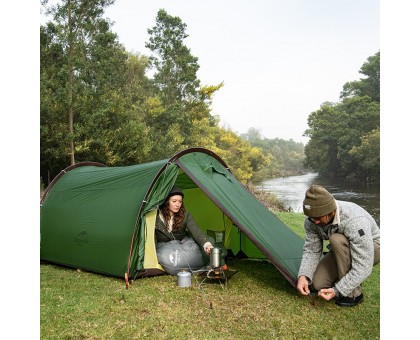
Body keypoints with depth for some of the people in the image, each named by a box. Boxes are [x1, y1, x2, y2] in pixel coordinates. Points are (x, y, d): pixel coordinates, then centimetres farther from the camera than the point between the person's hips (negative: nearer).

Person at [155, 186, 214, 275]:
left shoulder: (185, 214, -11)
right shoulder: (157, 216, -15)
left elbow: (195, 231, -24)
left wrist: (206, 244, -42)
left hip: (183, 243, 2)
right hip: (164, 246, -2)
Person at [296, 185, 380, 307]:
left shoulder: (355, 221, -40)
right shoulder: (312, 220, -20)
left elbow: (363, 267, -37)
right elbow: (311, 250, -11)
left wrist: (338, 291, -39)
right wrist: (303, 276, -28)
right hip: (342, 251, 5)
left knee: (338, 240, -37)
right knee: (318, 284, -14)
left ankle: (353, 294, -19)